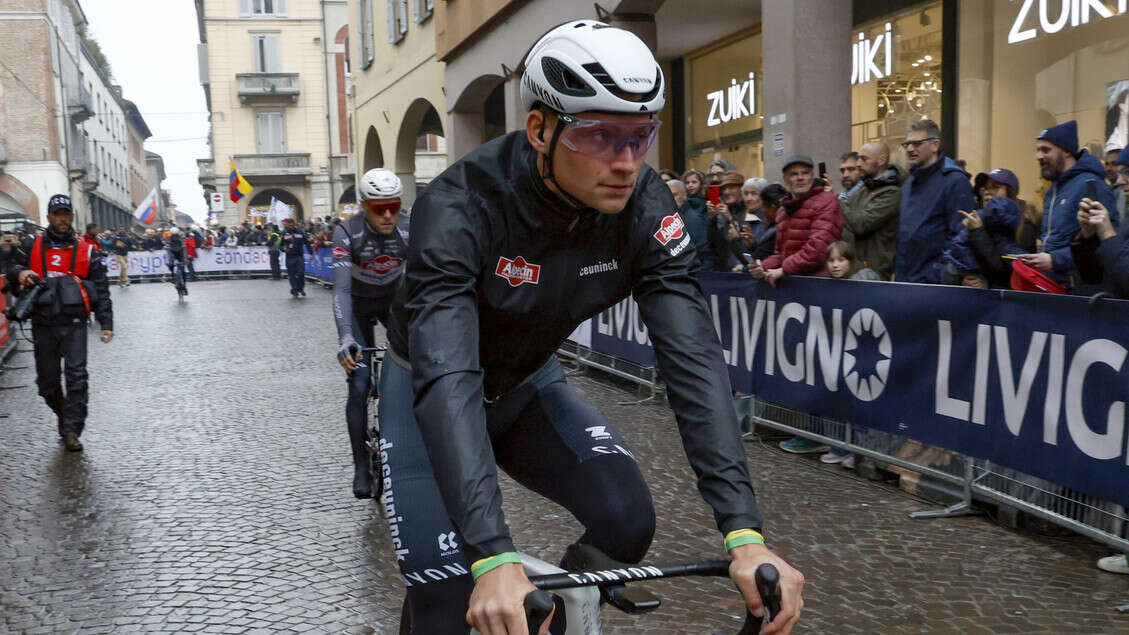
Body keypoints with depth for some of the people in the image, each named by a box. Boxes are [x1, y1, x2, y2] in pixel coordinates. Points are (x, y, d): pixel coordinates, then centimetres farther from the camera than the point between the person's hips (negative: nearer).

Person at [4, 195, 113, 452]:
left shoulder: (85, 250, 7)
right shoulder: (33, 246, 10)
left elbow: (101, 289, 6)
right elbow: (12, 268, 17)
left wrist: (106, 323, -1)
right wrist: (20, 273, -9)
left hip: (74, 323, -2)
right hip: (43, 324, 2)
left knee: (76, 376, -12)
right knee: (47, 379, 8)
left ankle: (72, 431, -9)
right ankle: (64, 417, 29)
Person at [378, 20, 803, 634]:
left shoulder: (644, 205, -22)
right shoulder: (459, 206, -34)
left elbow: (693, 356, -29)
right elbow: (447, 380, -43)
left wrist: (743, 531, -39)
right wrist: (493, 559, -54)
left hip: (526, 386, 4)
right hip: (430, 392, -3)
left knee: (628, 522, -17)